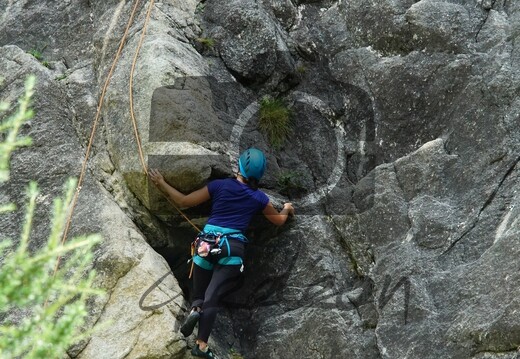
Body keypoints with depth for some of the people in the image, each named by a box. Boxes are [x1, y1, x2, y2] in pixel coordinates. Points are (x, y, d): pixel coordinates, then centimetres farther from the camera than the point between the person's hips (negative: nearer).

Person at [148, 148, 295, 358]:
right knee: (211, 298, -6)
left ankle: (195, 310, -20)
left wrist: (161, 184, 16)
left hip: (207, 244, 1)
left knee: (199, 296, 15)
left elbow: (183, 201, 5)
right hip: (233, 248, -1)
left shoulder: (219, 186, 4)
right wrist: (287, 209, 49)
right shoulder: (259, 198, 8)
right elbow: (279, 220, 27)